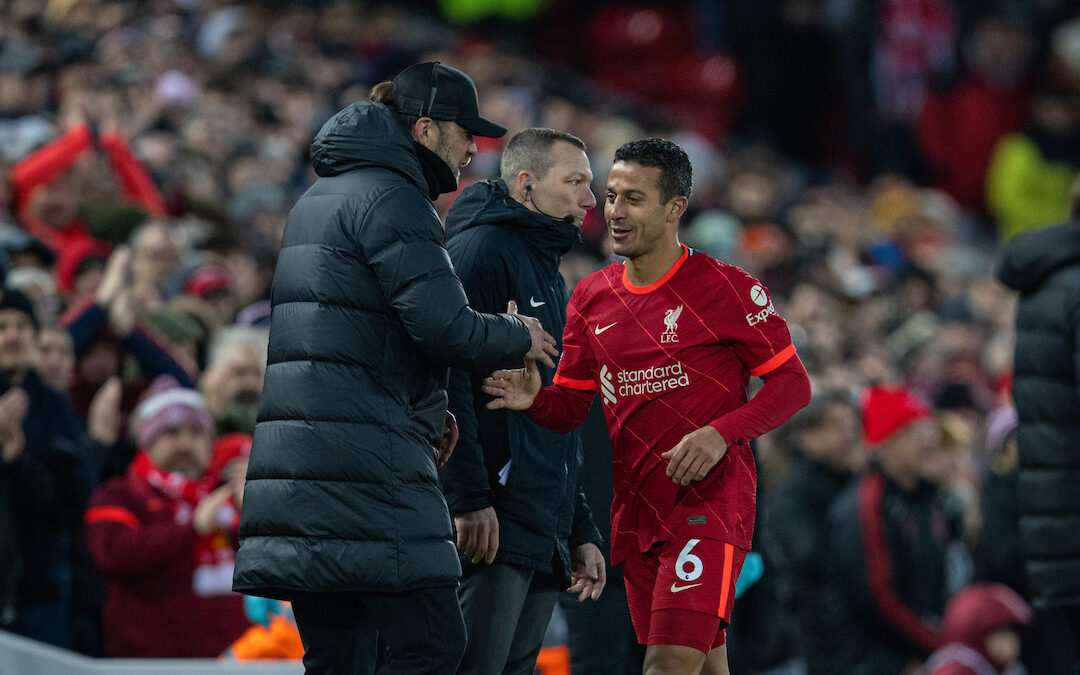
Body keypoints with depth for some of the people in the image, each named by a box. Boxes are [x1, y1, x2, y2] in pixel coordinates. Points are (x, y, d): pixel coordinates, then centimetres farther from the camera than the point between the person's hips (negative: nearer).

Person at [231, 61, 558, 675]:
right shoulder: (391, 198, -7)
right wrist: (518, 338, 4)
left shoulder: (318, 199, 24)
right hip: (364, 457, -10)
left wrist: (424, 408, 23)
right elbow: (446, 328, -16)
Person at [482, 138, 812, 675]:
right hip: (635, 507, 6)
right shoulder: (591, 297, 12)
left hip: (709, 500, -6)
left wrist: (720, 434, -18)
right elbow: (570, 408, 15)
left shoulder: (727, 289, -6)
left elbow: (792, 384, -4)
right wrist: (534, 399, -9)